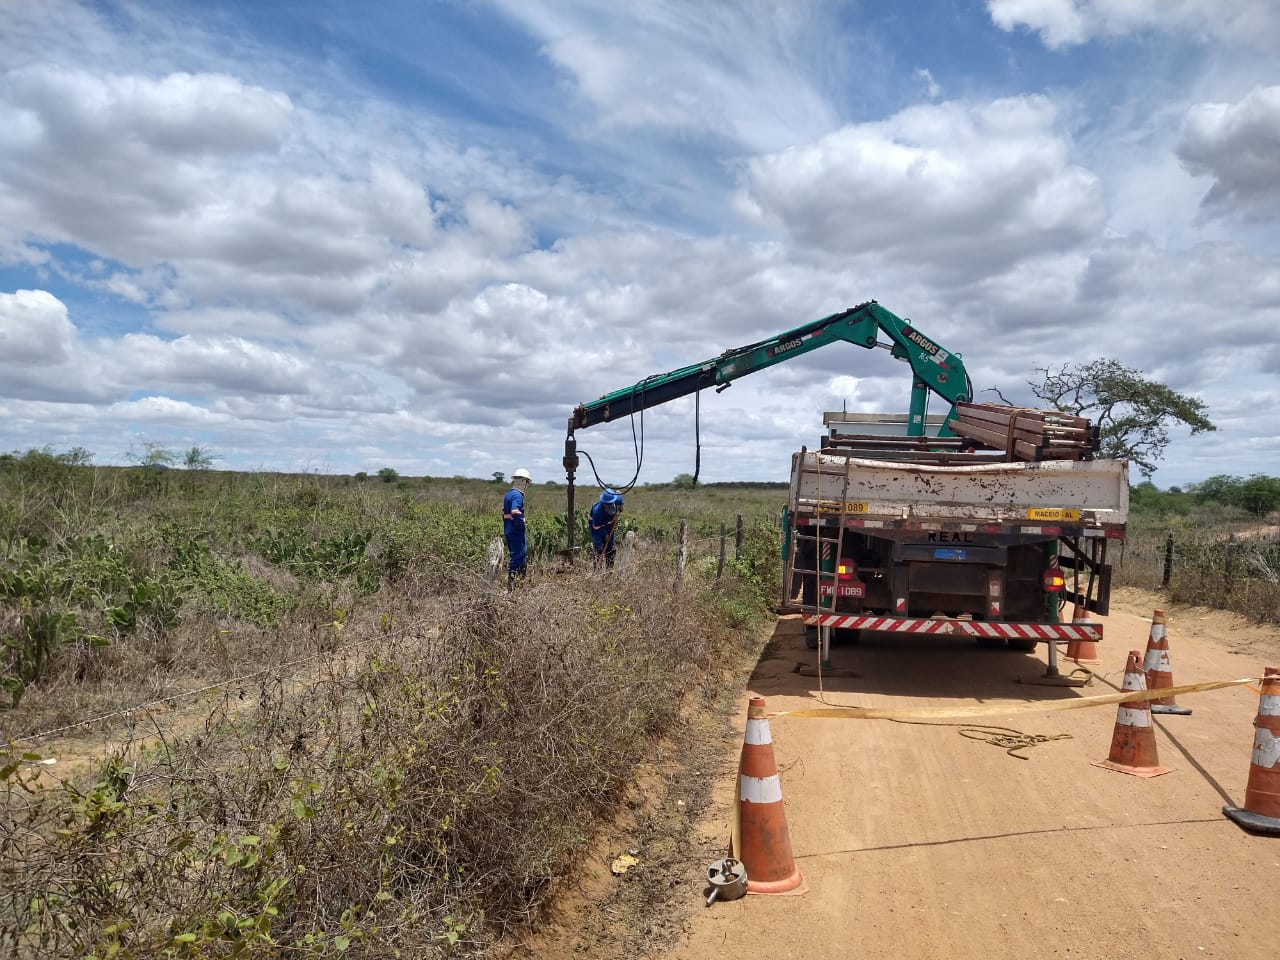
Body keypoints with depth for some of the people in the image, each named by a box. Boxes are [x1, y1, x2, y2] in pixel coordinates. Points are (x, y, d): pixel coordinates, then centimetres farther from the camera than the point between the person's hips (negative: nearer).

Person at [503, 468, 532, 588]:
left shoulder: (508, 494, 15)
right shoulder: (517, 495, -16)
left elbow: (505, 512, 20)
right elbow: (515, 513, -28)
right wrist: (522, 525, -15)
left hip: (508, 531, 10)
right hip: (516, 531, -10)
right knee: (518, 555, -4)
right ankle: (510, 581, -4)